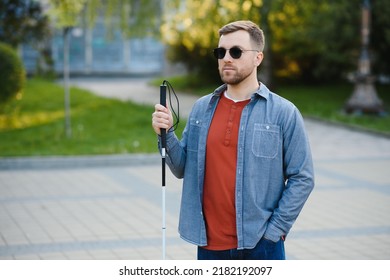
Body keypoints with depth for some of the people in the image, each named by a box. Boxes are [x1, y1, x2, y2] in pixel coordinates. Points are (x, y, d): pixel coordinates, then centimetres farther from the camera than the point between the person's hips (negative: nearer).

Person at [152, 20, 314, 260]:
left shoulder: (284, 113, -6)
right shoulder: (202, 108, 6)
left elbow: (302, 179, -5)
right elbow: (183, 168, 8)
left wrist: (274, 230, -10)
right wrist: (166, 134, -8)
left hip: (260, 245, -4)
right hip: (209, 245, 4)